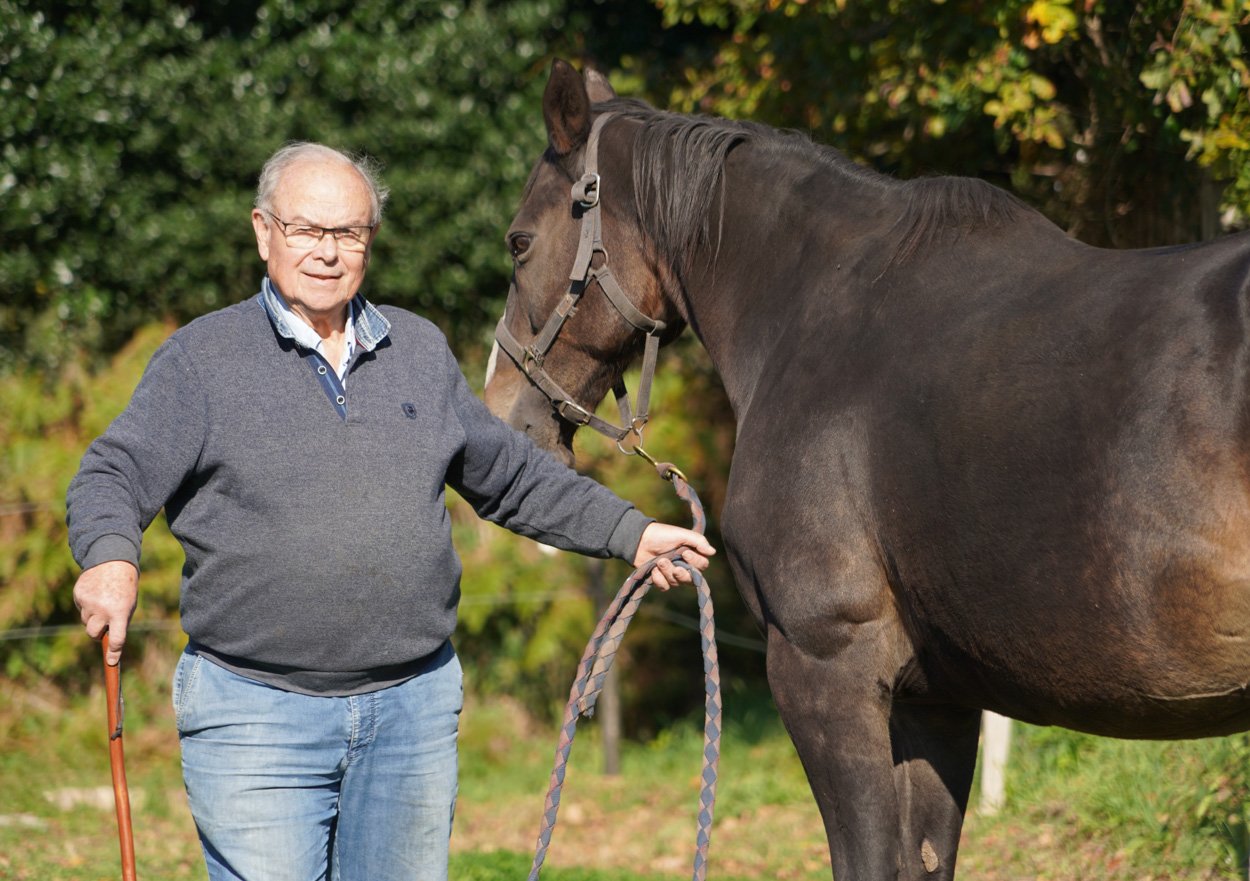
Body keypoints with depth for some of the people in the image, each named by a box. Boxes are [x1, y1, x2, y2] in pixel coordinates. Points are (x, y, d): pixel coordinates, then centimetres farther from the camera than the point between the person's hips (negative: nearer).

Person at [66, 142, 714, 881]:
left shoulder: (421, 350, 12)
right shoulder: (201, 358, -1)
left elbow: (511, 476, 22)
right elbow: (116, 474, -10)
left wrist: (629, 533, 17)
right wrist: (111, 556, -32)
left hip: (414, 707, 4)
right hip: (254, 710, -4)